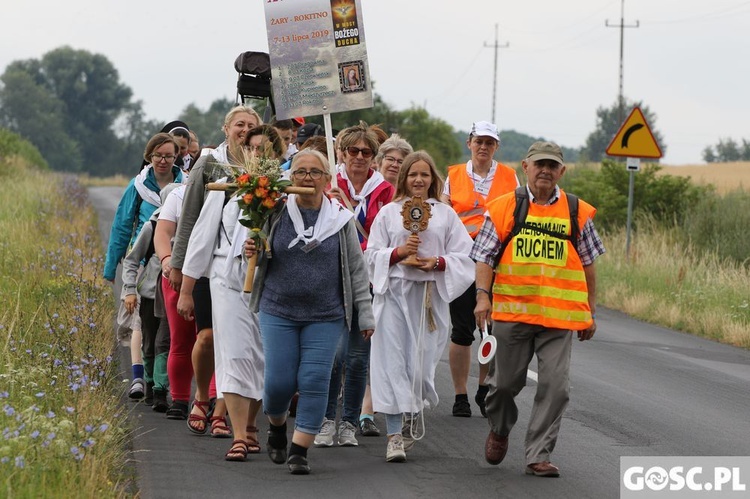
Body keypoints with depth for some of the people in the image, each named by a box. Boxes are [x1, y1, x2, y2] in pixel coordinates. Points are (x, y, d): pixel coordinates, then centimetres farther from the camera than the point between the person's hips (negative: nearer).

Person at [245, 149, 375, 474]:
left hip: (326, 316, 0)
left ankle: (299, 450, 0)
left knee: (315, 381, -7)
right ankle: (276, 426, 29)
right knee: (279, 382, -2)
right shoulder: (276, 213, 1)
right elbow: (262, 259, 12)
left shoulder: (341, 219, 3)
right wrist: (251, 253, -11)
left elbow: (356, 271, 7)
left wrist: (365, 314, 5)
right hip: (278, 311, 0)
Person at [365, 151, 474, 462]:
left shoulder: (445, 214, 10)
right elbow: (372, 255, 6)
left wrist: (438, 262, -11)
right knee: (392, 362, -9)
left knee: (421, 363, -1)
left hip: (430, 294, 1)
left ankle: (411, 422, 23)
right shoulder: (389, 212, 9)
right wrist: (398, 252, -11)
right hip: (394, 292, -1)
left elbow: (464, 256, 6)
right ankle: (394, 435, -11)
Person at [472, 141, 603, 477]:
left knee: (555, 386, -7)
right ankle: (499, 431, 38)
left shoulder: (577, 213, 8)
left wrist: (590, 312, 13)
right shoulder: (503, 208, 4)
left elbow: (587, 264, 14)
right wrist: (483, 295, -11)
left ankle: (538, 455, 1)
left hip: (560, 314, 1)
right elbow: (485, 257, 3)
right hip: (511, 311, -1)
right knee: (505, 381, 9)